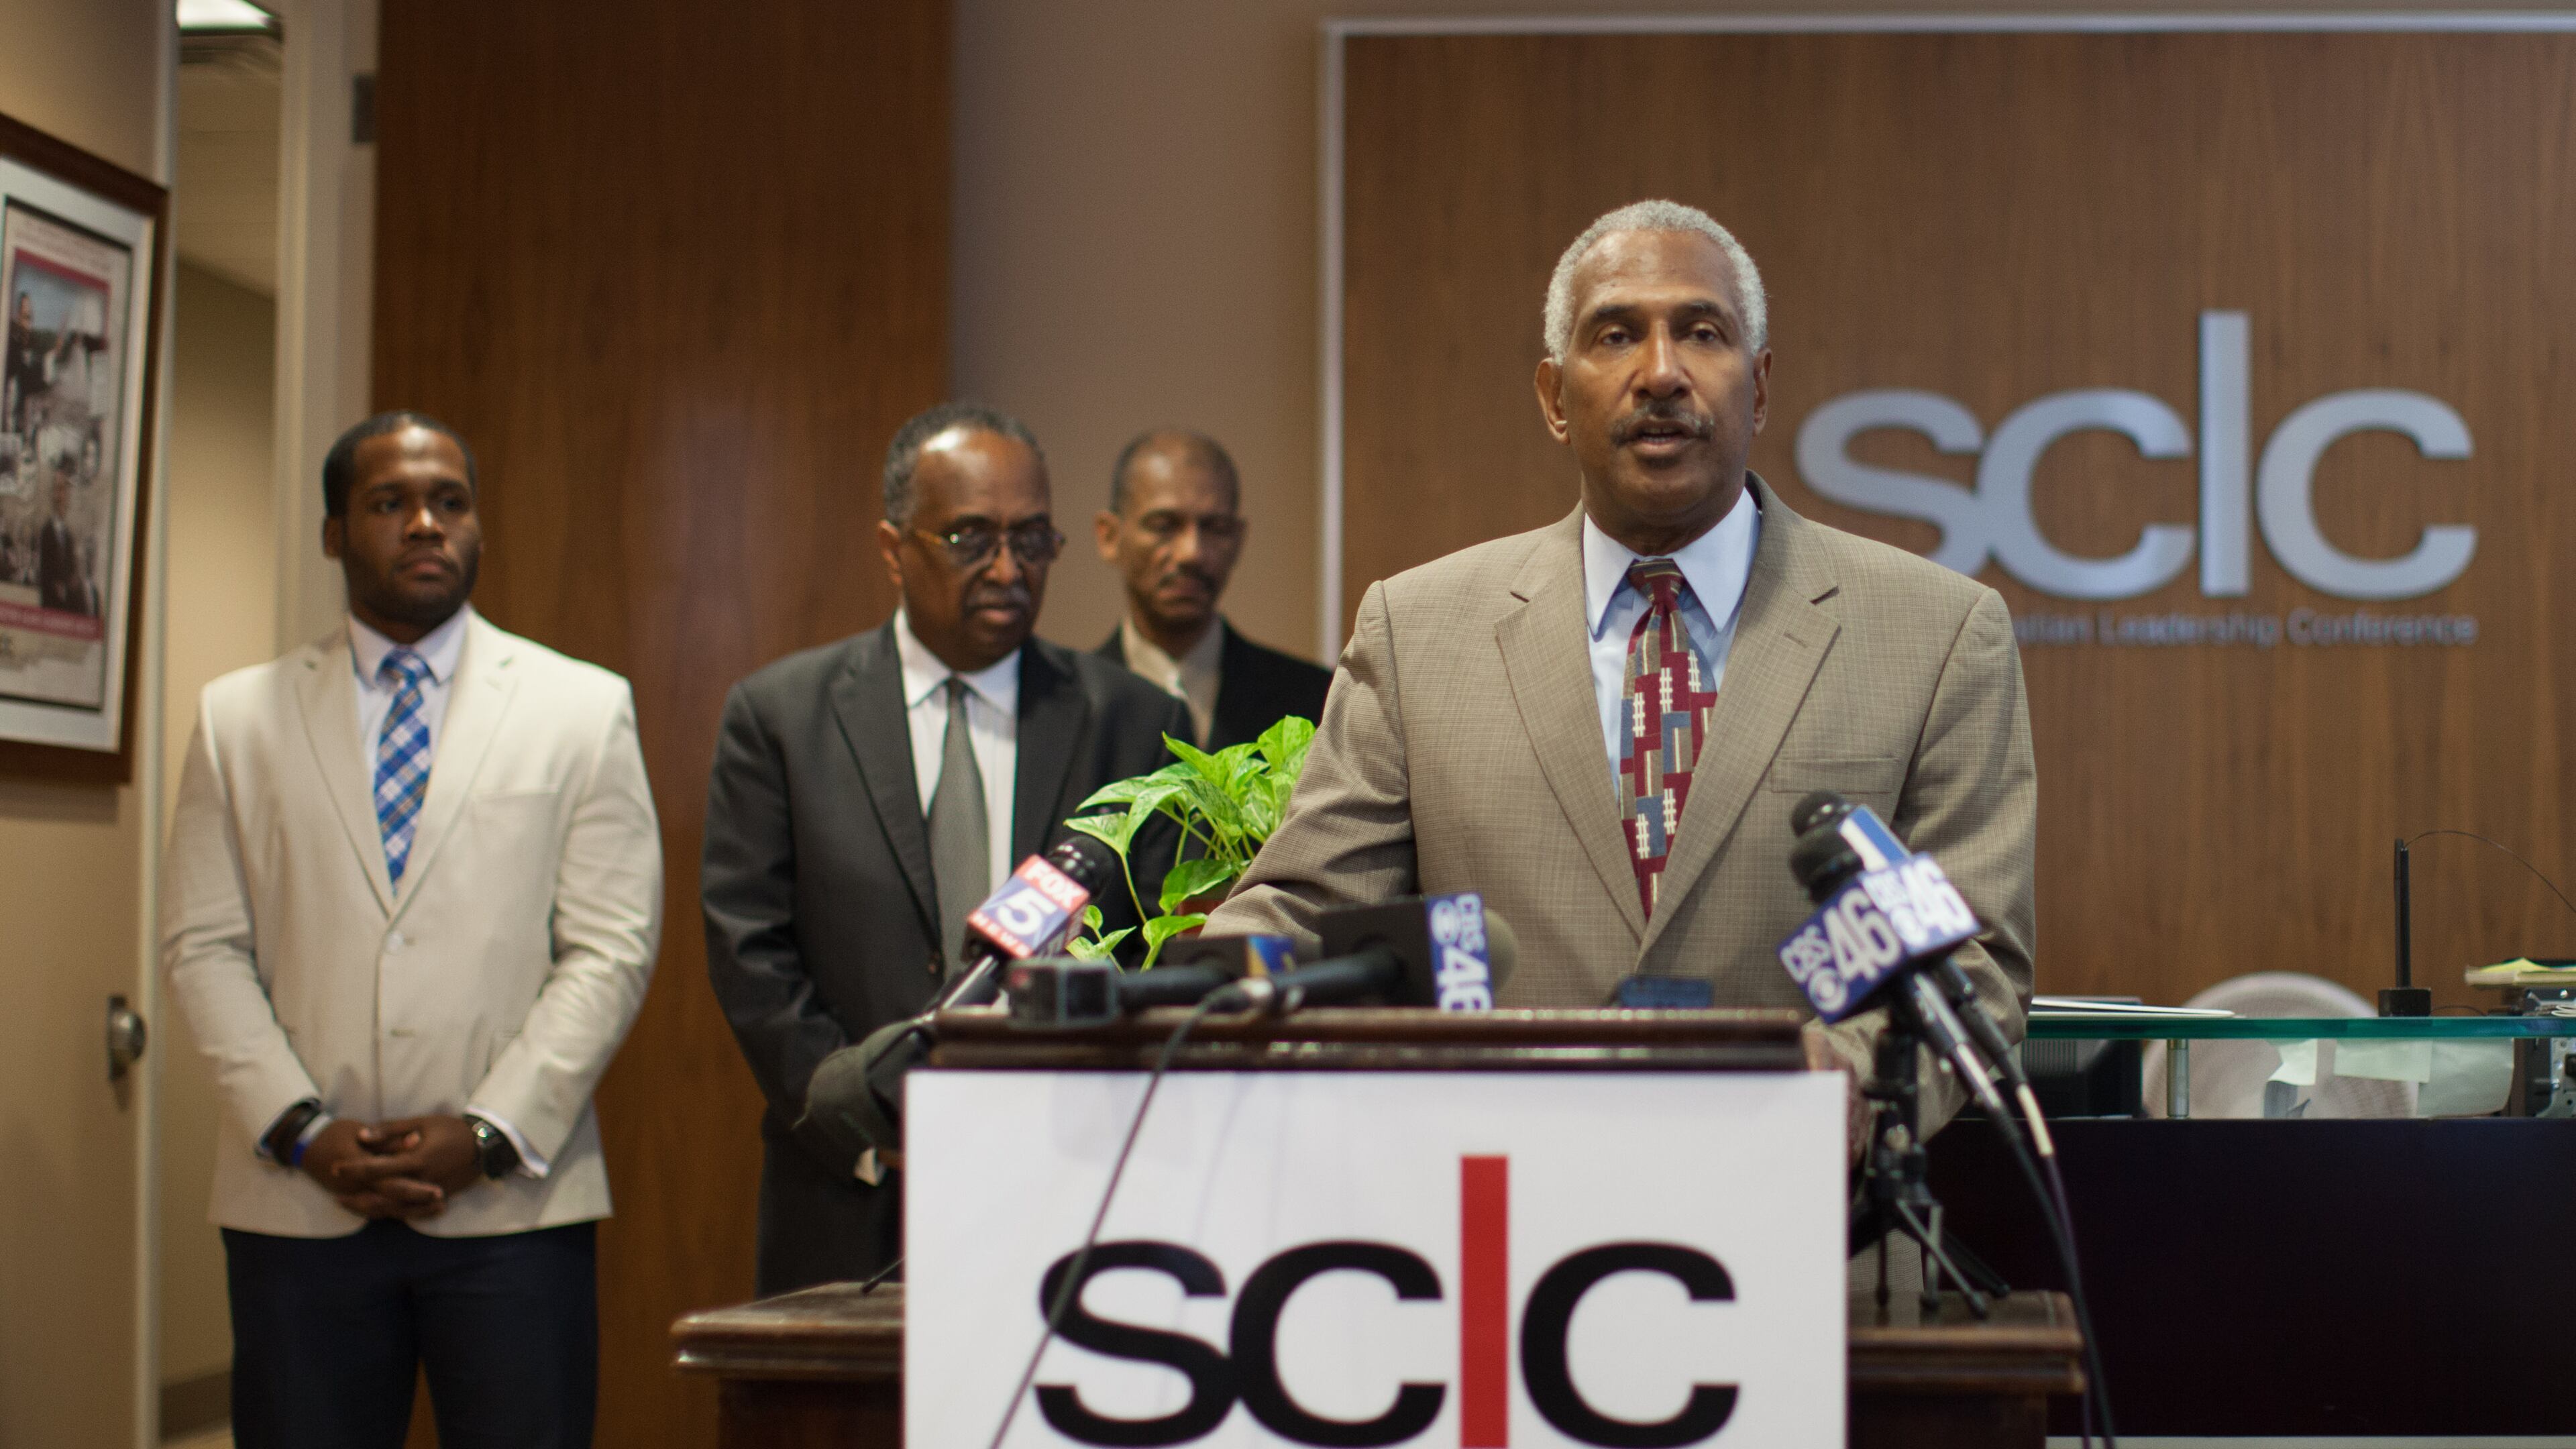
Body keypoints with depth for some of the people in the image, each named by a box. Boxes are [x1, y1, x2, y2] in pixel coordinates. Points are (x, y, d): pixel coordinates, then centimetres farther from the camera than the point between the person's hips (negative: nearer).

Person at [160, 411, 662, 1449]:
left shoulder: (583, 710, 7)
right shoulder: (239, 718, 11)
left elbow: (611, 951, 0)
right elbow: (203, 947, 6)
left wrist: (488, 1135, -9)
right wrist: (302, 1131, -7)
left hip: (513, 1200, -1)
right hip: (298, 1205, 1)